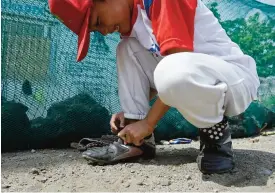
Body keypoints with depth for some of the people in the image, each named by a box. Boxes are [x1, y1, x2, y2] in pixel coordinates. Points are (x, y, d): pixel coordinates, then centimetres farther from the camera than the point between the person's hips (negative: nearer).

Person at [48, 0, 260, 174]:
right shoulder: (132, 18, 10)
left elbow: (180, 64, -24)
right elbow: (156, 74, 15)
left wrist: (148, 122, -19)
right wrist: (131, 111, 4)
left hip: (239, 78, -8)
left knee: (176, 71, -40)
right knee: (127, 49, 1)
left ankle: (216, 132, -10)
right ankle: (137, 140, -2)